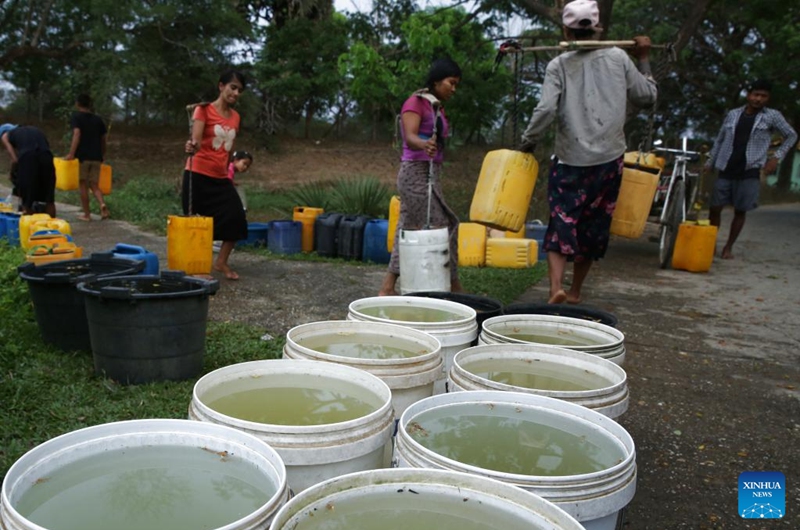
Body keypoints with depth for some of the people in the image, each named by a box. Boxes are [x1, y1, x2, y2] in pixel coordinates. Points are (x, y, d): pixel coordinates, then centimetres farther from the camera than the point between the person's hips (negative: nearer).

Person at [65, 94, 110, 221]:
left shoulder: (76, 117, -1)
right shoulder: (98, 119, 12)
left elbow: (77, 134, -17)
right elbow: (103, 139, 15)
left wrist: (71, 153, -22)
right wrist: (103, 155, 28)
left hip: (82, 156, -4)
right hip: (96, 157, 4)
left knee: (83, 185, 5)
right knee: (94, 185, 8)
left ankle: (86, 214, 8)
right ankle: (102, 204, -19)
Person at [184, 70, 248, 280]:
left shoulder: (235, 117, 12)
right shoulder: (204, 109, -6)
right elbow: (195, 141, -20)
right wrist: (192, 147, -43)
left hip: (221, 177, 6)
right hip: (198, 175, -6)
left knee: (236, 218, -3)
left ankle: (221, 262, 13)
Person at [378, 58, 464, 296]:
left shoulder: (438, 107, 18)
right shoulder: (416, 102, -9)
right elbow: (410, 137, -24)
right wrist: (424, 144, -46)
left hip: (429, 174, 9)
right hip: (416, 172, -9)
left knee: (409, 232, 6)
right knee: (443, 227, -8)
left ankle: (387, 288, 9)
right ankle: (454, 287, 0)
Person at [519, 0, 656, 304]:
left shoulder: (559, 65, -3)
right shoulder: (618, 58, 4)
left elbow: (546, 110, -14)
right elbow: (648, 96, 13)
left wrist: (528, 142, 0)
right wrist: (644, 59, 24)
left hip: (571, 160, -2)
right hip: (609, 159, 2)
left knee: (561, 223, 1)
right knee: (593, 227, 13)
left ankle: (556, 287, -20)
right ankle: (575, 292, 23)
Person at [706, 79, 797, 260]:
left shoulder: (772, 116, 2)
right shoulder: (733, 114, 9)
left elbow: (791, 136, 12)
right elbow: (719, 140, 17)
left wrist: (776, 157, 1)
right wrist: (709, 163, 14)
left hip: (750, 172, -2)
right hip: (725, 170, 2)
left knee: (740, 211, 3)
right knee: (715, 208, -2)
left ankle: (728, 247, 15)